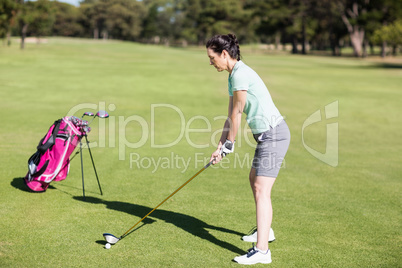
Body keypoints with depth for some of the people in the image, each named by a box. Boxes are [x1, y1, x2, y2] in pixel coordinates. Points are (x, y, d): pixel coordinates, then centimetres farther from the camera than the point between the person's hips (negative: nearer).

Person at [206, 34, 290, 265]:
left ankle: (262, 250, -16)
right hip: (266, 135, 11)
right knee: (255, 179, 25)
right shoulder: (234, 76, 13)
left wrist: (229, 145, -1)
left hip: (273, 134, -11)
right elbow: (232, 116, 13)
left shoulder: (240, 74, -18)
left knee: (261, 190, -15)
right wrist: (220, 147, 9)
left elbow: (236, 114, -13)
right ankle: (264, 230, 41)